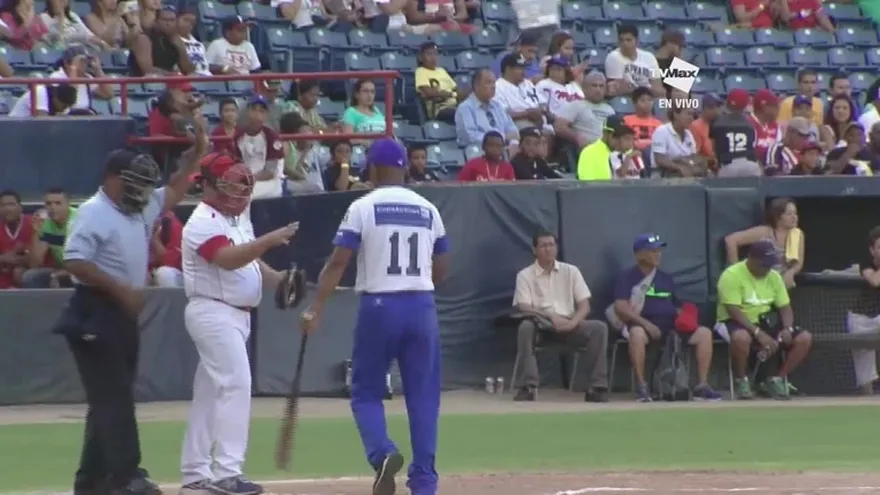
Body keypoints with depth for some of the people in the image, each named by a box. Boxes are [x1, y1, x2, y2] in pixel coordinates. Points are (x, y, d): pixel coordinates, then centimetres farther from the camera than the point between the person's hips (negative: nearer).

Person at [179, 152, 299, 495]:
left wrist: (278, 279, 0)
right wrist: (268, 240, -39)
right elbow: (229, 259, -30)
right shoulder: (204, 222, -15)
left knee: (210, 392, 13)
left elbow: (249, 262, 19)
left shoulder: (238, 220, 17)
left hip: (237, 315, 10)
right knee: (236, 386, -18)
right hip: (214, 312, -10)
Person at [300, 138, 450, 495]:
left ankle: (382, 453, -17)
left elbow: (338, 262, -10)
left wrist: (316, 309, -10)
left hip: (378, 306, -3)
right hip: (422, 306, 3)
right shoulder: (428, 210, 8)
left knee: (366, 391, 9)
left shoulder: (363, 208, -3)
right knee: (423, 396, 8)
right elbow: (441, 268, 13)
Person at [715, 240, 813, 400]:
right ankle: (741, 381, -17)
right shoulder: (732, 275, -16)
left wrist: (787, 329, -14)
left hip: (766, 323, 6)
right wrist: (759, 333, -32)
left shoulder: (774, 276, 5)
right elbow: (734, 311, -23)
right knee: (741, 337, -43)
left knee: (805, 338, -11)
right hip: (736, 323, -6)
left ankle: (776, 379, 2)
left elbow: (785, 308, 8)